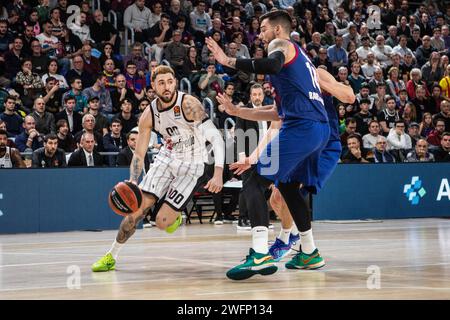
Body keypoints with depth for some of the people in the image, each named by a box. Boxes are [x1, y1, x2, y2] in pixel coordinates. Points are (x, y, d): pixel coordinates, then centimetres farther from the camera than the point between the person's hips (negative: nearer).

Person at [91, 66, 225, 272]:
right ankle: (111, 256, 9)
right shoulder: (149, 115, -8)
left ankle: (175, 216, 26)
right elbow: (139, 154, -2)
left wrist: (218, 173, -41)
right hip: (167, 158, 4)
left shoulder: (188, 104, -24)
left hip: (192, 167, -4)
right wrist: (133, 182, -20)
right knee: (138, 208, -8)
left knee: (162, 222, -12)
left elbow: (216, 138, -29)